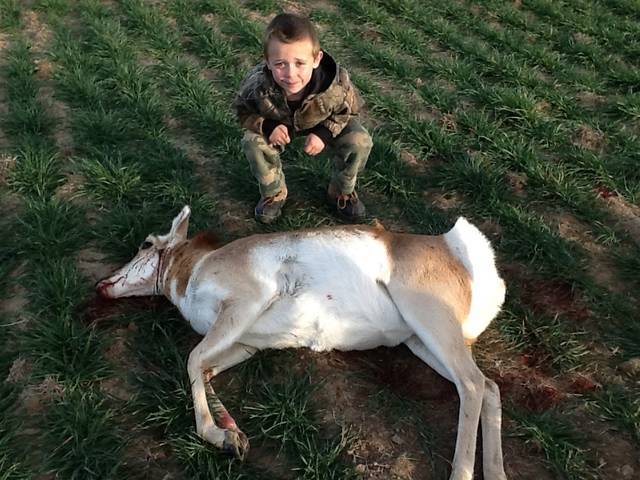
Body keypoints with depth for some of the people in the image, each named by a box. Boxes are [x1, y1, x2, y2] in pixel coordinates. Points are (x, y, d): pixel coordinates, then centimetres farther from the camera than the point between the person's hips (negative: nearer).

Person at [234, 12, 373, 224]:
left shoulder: (337, 84, -40)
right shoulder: (257, 85, -39)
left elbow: (348, 110, -16)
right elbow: (243, 110, -15)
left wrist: (324, 133, -31)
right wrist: (267, 126, -34)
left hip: (324, 124, 0)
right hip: (279, 125, 1)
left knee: (359, 142, -22)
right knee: (252, 143, -25)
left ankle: (342, 192, 9)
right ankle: (273, 193, 5)